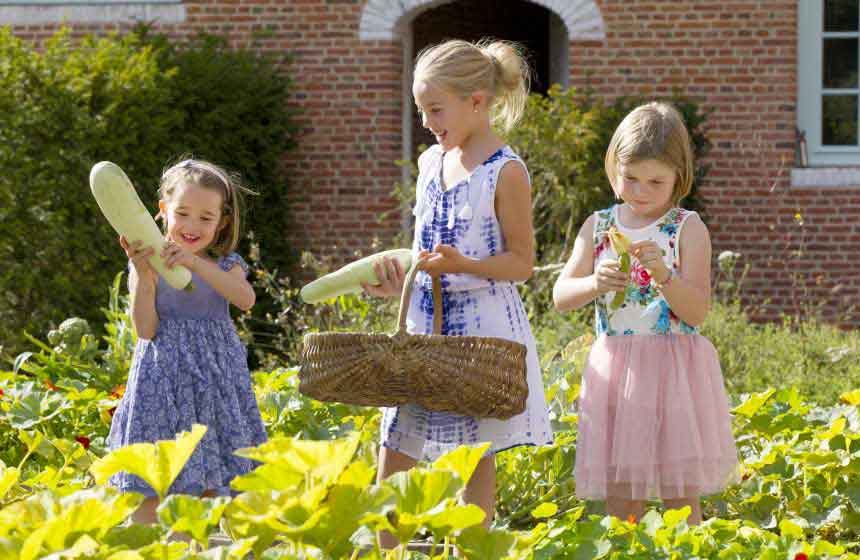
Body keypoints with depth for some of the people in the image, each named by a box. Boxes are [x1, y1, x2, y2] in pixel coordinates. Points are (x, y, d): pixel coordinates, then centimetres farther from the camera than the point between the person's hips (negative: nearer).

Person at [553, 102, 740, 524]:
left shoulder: (687, 229, -3)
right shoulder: (598, 227, 8)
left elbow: (697, 311, -8)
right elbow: (561, 297, 4)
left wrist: (663, 273, -24)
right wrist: (595, 283, -16)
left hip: (674, 369, -3)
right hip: (615, 370, 3)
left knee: (680, 500, -1)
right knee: (620, 505, 5)